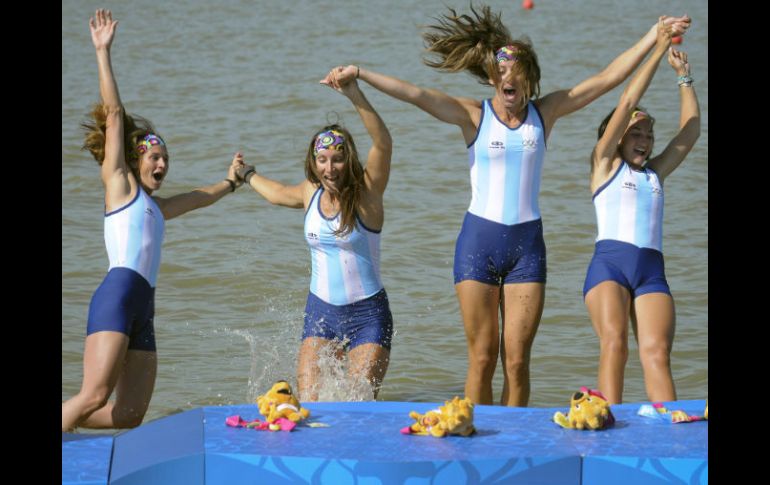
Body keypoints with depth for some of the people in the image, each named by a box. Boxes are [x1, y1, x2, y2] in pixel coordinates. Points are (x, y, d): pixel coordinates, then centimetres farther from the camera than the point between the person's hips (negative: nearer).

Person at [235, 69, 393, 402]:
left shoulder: (366, 194, -9)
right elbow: (278, 193, 31)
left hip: (367, 314, -4)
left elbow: (383, 143, -27)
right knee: (308, 405, -9)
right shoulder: (310, 193, 6)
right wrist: (247, 175, 50)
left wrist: (354, 95, -39)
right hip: (321, 311, 4)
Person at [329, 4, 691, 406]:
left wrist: (654, 37, 3)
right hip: (479, 240, -2)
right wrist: (359, 74, -24)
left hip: (527, 243, 2)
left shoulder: (544, 113, 5)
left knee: (517, 361, 1)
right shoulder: (474, 116, -2)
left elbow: (607, 78, 5)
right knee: (482, 359, -1)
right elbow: (414, 94, -14)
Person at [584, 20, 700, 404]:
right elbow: (627, 104, 8)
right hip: (609, 262, -3)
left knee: (657, 354, -14)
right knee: (614, 343, -24)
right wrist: (658, 51, 8)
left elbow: (690, 131, 23)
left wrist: (684, 76, 21)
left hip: (652, 271, 4)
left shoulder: (655, 173, 25)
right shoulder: (605, 164, 14)